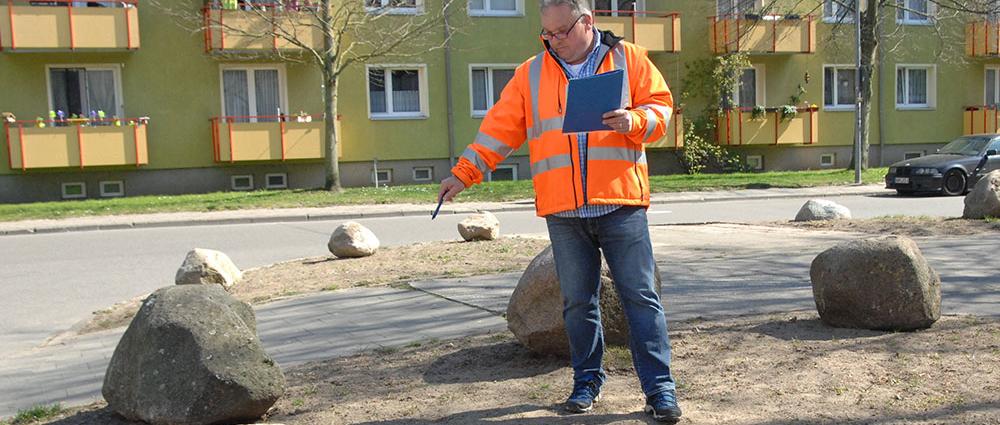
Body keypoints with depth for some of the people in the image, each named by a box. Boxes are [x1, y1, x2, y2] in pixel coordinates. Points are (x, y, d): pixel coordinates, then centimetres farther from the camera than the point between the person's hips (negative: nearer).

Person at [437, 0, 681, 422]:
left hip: (621, 205, -2)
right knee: (577, 302, 11)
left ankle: (659, 387, 10)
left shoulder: (628, 58, 5)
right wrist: (464, 173, 0)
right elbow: (499, 129, 7)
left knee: (641, 297, 2)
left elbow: (660, 106, 5)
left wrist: (633, 122, -16)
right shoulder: (530, 74, 9)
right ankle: (587, 380, 26)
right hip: (563, 212, 2)